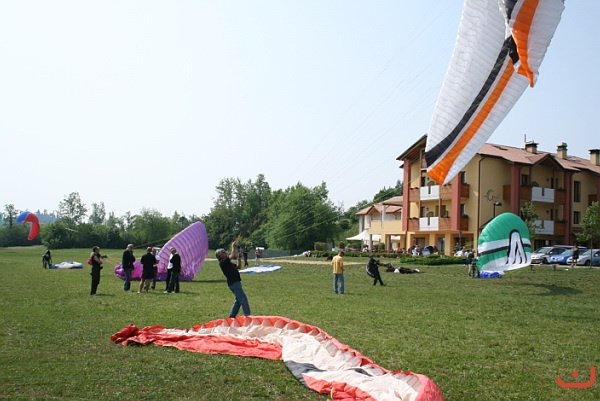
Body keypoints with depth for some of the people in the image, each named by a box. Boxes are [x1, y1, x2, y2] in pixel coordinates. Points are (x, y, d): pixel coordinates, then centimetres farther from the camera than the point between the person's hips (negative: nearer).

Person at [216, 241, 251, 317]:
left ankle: (232, 316, 21)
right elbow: (232, 256, -21)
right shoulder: (222, 262, -10)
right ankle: (247, 316, -11)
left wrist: (239, 258, 10)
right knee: (243, 299, -11)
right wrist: (233, 246, -9)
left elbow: (238, 266, 22)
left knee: (239, 300, 16)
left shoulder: (228, 263, 20)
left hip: (236, 282, 10)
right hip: (233, 283, -10)